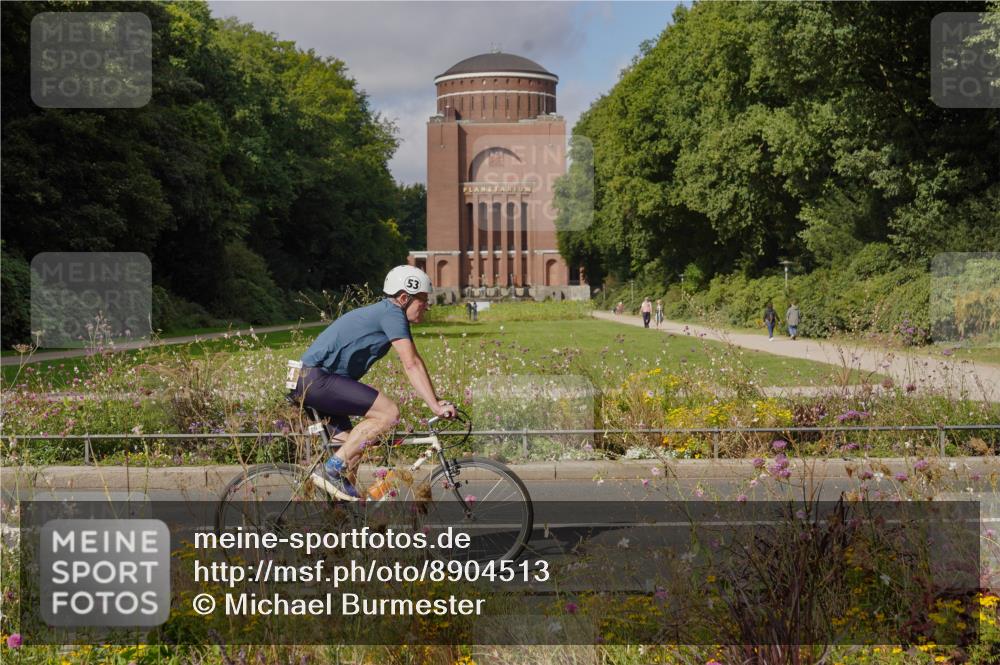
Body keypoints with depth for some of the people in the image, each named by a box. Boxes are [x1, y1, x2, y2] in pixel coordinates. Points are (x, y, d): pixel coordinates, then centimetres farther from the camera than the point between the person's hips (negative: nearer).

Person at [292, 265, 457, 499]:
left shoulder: (384, 313, 19)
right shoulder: (392, 313, -11)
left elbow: (411, 366, 20)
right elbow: (412, 365, -18)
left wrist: (437, 403, 15)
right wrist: (435, 406, -18)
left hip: (308, 383, 11)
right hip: (315, 379, -11)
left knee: (352, 449, 12)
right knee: (389, 412, -17)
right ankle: (331, 470, -14)